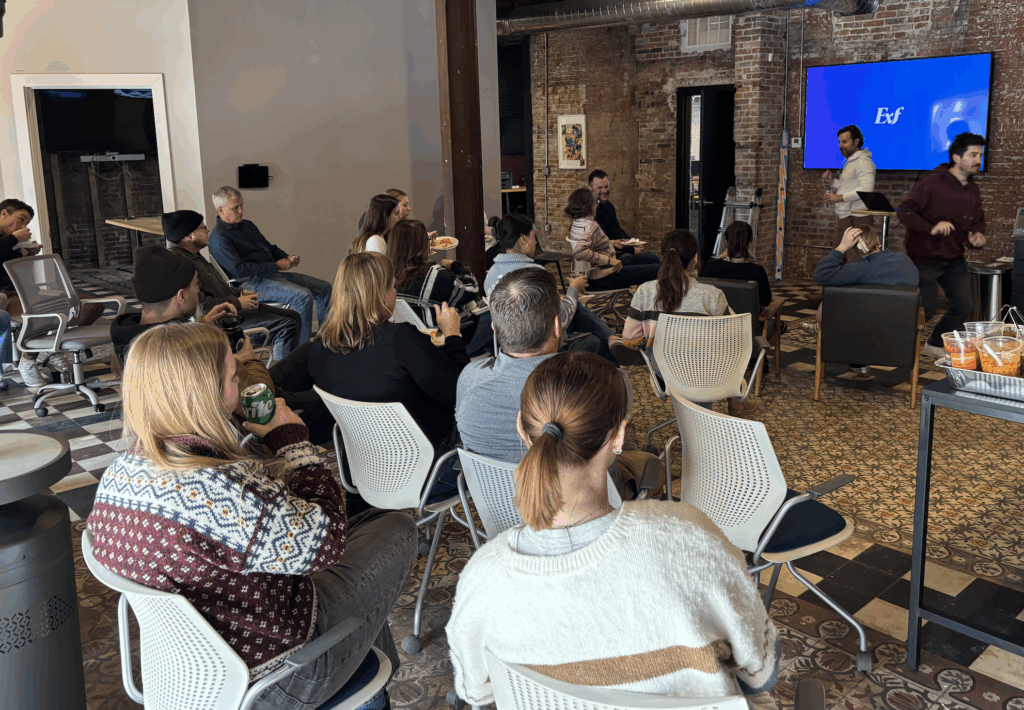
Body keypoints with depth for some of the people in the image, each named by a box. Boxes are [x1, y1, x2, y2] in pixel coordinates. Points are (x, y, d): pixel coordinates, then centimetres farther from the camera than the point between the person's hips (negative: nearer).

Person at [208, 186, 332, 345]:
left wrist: (287, 258, 4)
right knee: (303, 296, -30)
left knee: (324, 288, 3)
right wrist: (277, 266, -18)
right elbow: (238, 269, -21)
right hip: (254, 284, -10)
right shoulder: (219, 238, -11)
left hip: (273, 274, 10)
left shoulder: (247, 225, 18)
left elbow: (270, 248, 27)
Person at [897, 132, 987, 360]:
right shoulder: (933, 183, -16)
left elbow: (978, 221, 19)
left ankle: (936, 345, 25)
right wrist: (931, 228, -36)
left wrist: (978, 235, -5)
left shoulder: (973, 191, 7)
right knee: (926, 308, -4)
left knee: (964, 305, 4)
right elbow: (904, 211, -24)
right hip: (924, 258, -7)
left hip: (953, 260, 7)